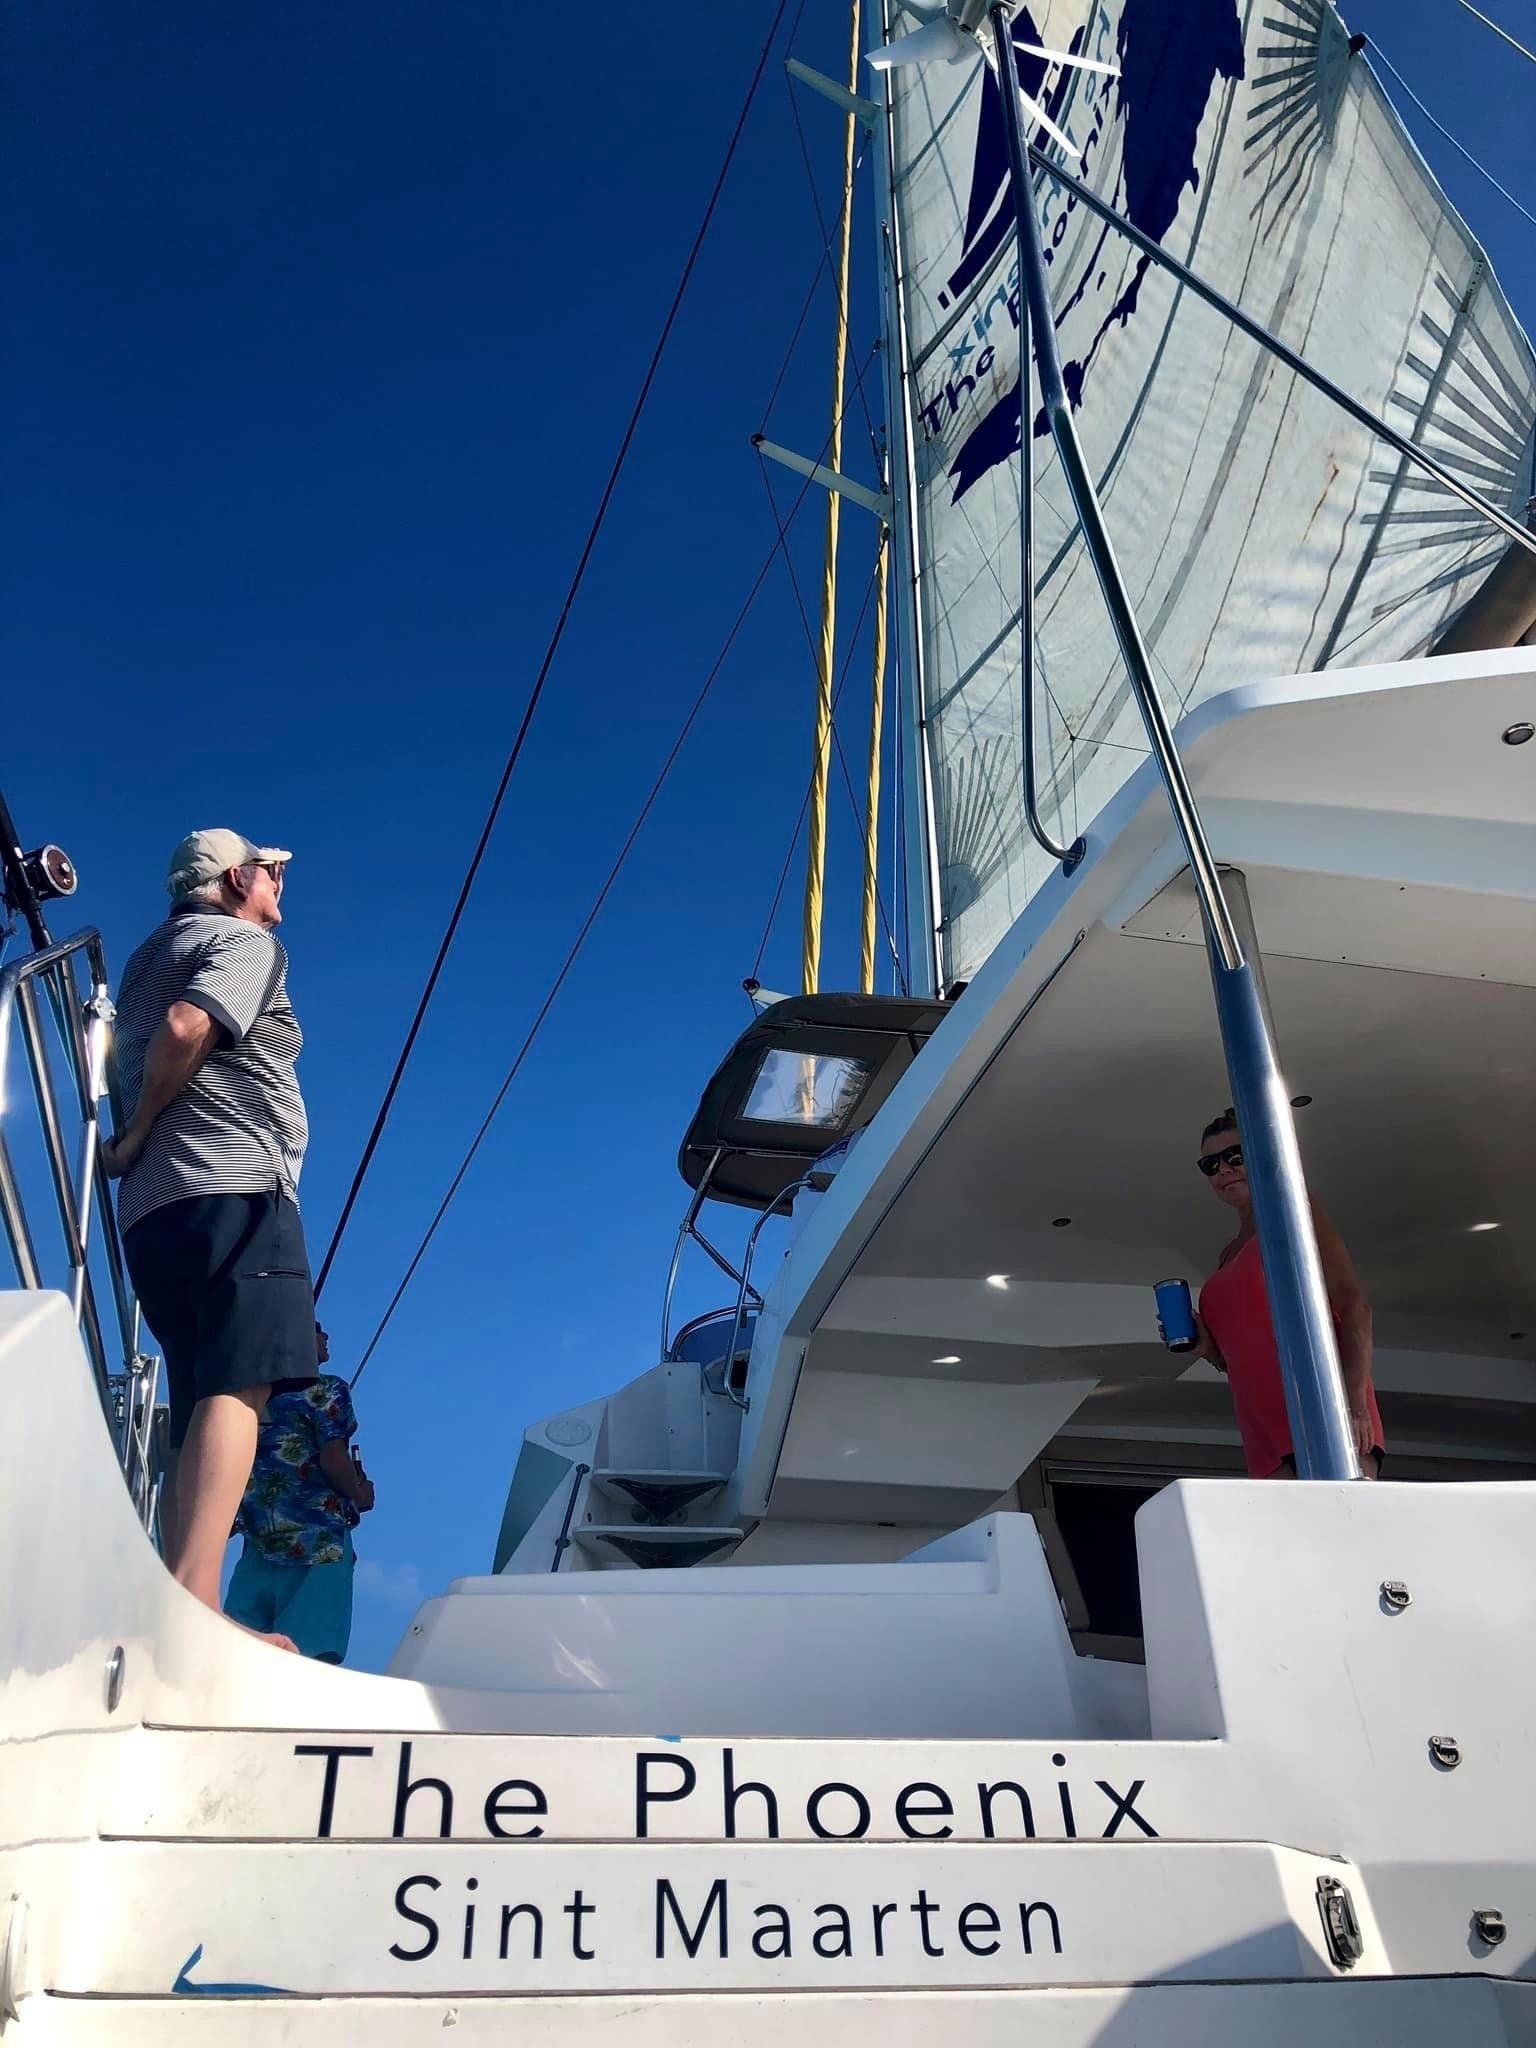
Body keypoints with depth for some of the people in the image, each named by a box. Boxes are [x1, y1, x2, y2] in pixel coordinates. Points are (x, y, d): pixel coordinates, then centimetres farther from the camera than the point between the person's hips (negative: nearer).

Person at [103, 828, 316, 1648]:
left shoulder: (152, 956, 31)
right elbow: (185, 1028, -13)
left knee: (199, 1410, 5)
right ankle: (194, 1606, -35)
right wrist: (139, 1137, -4)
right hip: (232, 1187, -9)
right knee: (238, 1388, -21)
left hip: (152, 1206, 9)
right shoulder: (247, 941, 4)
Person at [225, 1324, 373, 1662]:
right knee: (311, 1656, -11)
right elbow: (333, 1459, -11)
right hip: (319, 1538, -6)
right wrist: (359, 1496, 7)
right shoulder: (326, 1389, 0)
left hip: (259, 1536, 6)